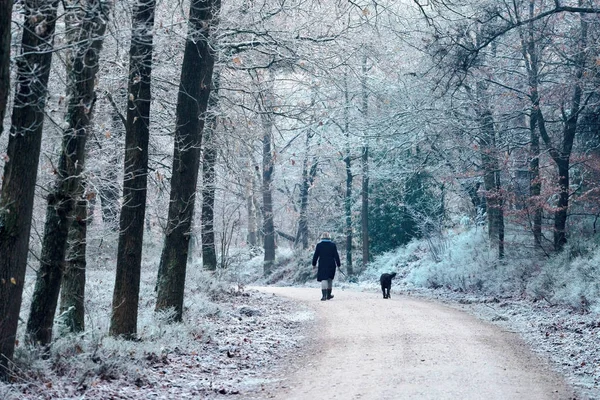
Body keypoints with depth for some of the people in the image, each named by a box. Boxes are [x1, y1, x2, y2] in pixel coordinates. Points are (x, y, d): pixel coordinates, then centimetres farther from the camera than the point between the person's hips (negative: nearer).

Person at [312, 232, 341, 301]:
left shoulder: (319, 245, -1)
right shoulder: (333, 245, 1)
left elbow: (315, 256, 1)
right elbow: (336, 256, 0)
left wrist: (314, 264, 11)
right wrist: (338, 264, 5)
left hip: (322, 265, -2)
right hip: (331, 264, 2)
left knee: (323, 280, -6)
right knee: (330, 279, 16)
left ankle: (324, 295, -20)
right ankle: (329, 295, 23)